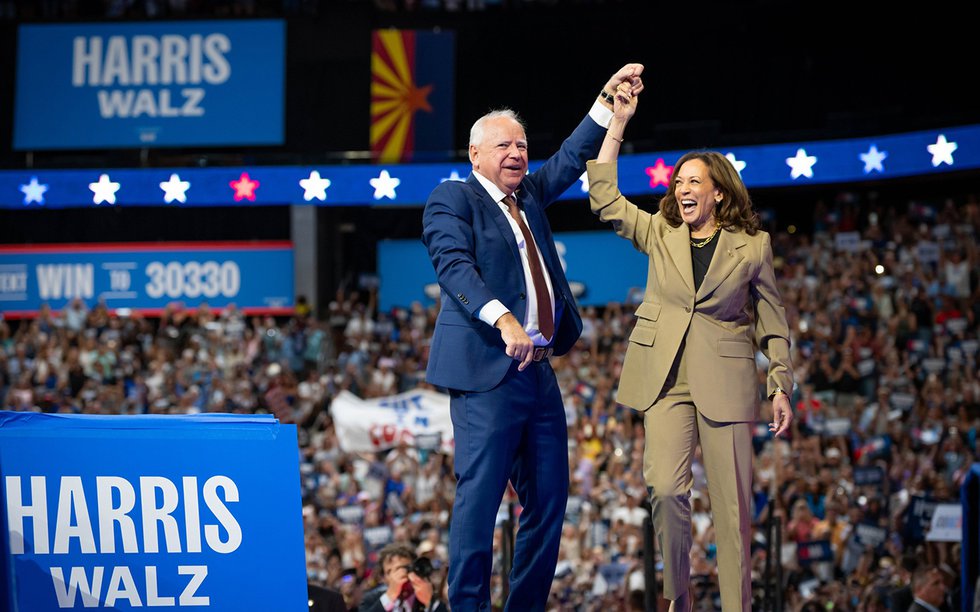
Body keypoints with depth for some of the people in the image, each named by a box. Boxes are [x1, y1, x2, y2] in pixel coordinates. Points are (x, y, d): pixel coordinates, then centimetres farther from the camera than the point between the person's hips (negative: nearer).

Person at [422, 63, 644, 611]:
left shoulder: (528, 196, 20)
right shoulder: (453, 200, -3)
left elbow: (570, 161, 26)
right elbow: (455, 266, -17)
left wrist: (608, 102, 15)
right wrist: (503, 320, -30)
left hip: (539, 371, 8)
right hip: (488, 371, -8)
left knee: (549, 499, 8)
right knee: (480, 496, -10)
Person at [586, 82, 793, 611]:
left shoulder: (751, 247, 5)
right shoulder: (659, 235, 12)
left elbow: (772, 323, 9)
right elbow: (604, 199, 6)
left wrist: (781, 386, 3)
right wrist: (617, 122, 5)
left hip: (725, 381, -1)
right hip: (665, 378, 1)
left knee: (732, 506, -3)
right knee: (666, 489, -14)